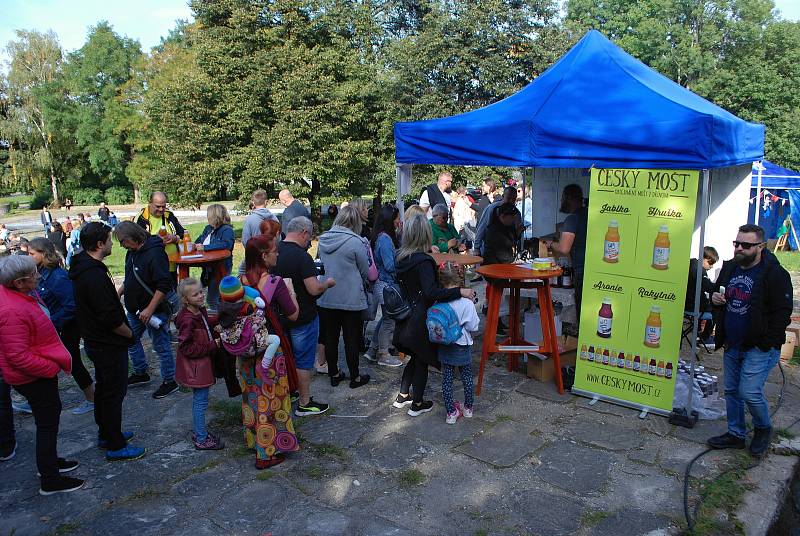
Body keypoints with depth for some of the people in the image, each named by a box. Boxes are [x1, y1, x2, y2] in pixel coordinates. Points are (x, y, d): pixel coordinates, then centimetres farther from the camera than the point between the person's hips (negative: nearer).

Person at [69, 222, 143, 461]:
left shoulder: (82, 267, 4)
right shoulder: (95, 275, -28)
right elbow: (111, 318, -26)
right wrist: (129, 333, -11)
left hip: (94, 341, 10)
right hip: (109, 344, -10)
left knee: (103, 387, 22)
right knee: (115, 391, 1)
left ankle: (106, 433, 37)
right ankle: (115, 446, 13)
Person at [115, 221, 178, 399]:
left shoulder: (154, 254, -23)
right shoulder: (132, 252, 7)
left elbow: (164, 285, -27)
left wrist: (150, 309, -27)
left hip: (153, 311, -9)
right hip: (135, 310, 10)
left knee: (161, 346, 2)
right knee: (131, 341, 21)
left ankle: (169, 381, 17)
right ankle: (140, 374, 38)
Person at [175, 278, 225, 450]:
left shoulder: (201, 311, 4)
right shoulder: (188, 320, -24)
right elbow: (186, 348, -25)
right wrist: (212, 345, -22)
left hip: (203, 364, 9)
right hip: (195, 367, -9)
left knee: (199, 400, 20)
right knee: (201, 401, 0)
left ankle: (198, 432, 33)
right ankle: (201, 440, 11)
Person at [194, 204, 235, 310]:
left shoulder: (227, 230, -14)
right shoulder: (208, 228, 14)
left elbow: (226, 244, -31)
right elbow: (200, 240, 21)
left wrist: (205, 247, -30)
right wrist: (196, 245, -3)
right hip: (209, 267, 9)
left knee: (213, 299, -9)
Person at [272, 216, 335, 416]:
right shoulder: (302, 256, -23)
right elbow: (314, 289, -26)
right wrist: (328, 283, -7)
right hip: (303, 318, -7)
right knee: (303, 361, 5)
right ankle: (304, 403, 16)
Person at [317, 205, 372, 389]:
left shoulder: (323, 239, 0)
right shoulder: (356, 242, -16)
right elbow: (366, 273, -6)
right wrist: (361, 284, 14)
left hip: (326, 298, 5)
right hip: (351, 299, -4)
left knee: (330, 338, 14)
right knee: (351, 339, 7)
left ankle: (334, 374, 26)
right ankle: (355, 377, 19)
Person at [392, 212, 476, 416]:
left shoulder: (401, 257, 0)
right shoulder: (424, 261, -23)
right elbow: (431, 292, -33)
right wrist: (460, 291, -31)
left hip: (405, 320, 7)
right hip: (420, 321, -7)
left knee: (415, 357, 24)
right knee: (422, 361, 11)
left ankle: (402, 396, 34)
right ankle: (417, 405, 23)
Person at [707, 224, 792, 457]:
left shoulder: (775, 274, -14)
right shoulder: (729, 267, 7)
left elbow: (782, 313, -14)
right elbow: (718, 292, 24)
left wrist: (767, 343, -17)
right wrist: (716, 299, 0)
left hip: (759, 348, -7)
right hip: (732, 345, 7)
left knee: (750, 392, -9)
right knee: (731, 390, 13)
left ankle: (763, 428, 19)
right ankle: (735, 434, 28)